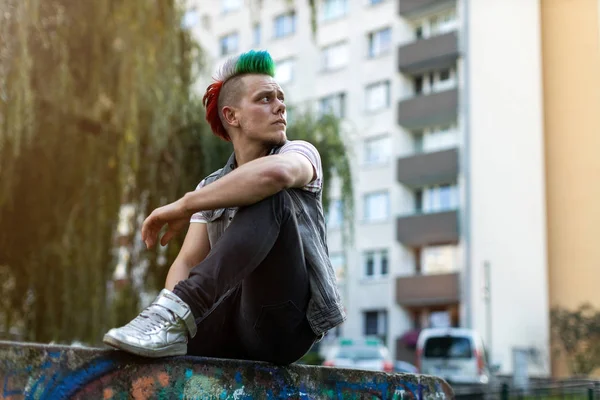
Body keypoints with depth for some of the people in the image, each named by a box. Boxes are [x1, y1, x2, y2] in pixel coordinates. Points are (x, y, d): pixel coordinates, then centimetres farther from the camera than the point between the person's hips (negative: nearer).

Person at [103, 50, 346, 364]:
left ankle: (177, 312, -36)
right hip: (235, 319, 4)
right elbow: (187, 262, 4)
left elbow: (276, 172, -25)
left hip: (285, 320, -3)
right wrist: (169, 309, -19)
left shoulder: (300, 153, 2)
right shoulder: (210, 189, 17)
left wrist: (184, 206, -18)